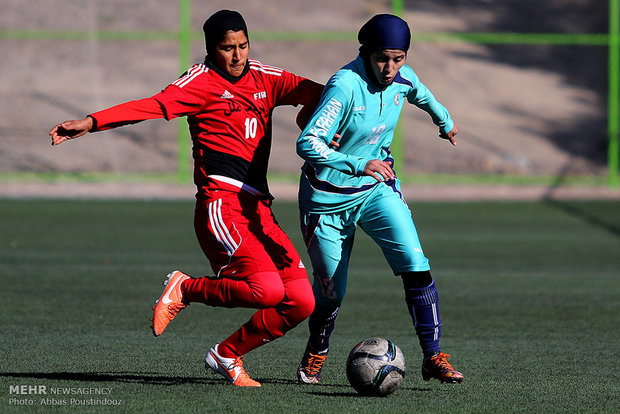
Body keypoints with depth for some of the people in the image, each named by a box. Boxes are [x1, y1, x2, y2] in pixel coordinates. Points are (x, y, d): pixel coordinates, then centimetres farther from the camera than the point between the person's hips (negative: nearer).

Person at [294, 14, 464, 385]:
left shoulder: (404, 79, -7)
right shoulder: (346, 85, -27)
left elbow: (422, 96, 20)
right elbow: (308, 144, -33)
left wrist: (446, 122, 39)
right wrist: (360, 166, -41)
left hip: (377, 188, 4)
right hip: (329, 198, -4)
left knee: (415, 265, -16)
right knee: (331, 292, 5)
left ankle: (433, 357, -12)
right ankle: (316, 354, 35)